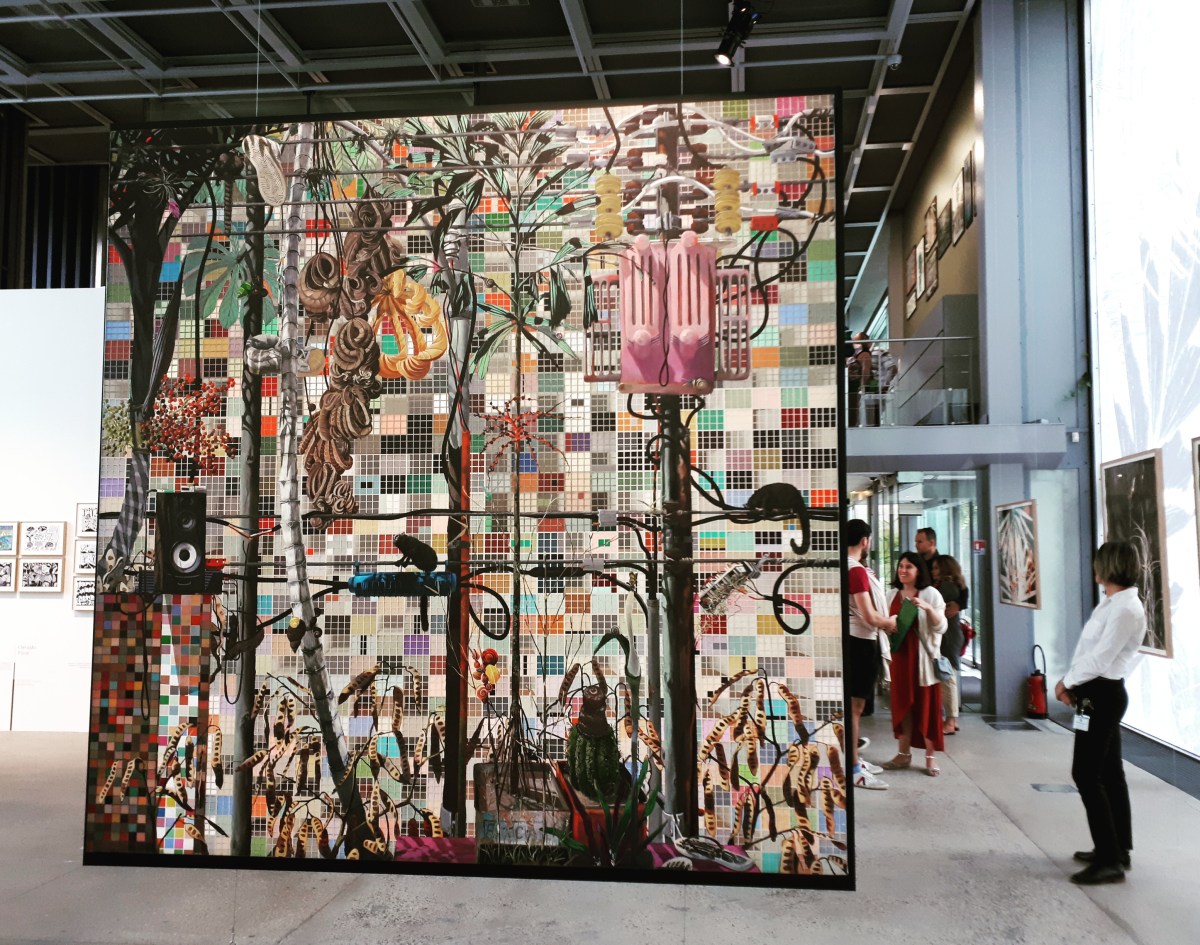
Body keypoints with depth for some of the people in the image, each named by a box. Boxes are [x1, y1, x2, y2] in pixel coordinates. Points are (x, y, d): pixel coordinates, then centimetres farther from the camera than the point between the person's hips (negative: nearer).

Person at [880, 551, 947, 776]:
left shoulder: (930, 593, -2)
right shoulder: (892, 595, 10)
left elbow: (941, 627, -7)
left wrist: (927, 608, -22)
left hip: (923, 657, -4)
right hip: (899, 656, 4)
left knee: (926, 705, -1)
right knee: (902, 703, 8)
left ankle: (931, 757, 7)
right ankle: (904, 754, 17)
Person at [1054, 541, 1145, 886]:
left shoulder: (1126, 609, -21)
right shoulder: (1112, 603, 11)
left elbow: (1099, 658, -22)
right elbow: (1089, 649, 13)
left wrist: (1068, 682, -9)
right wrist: (1072, 682, 3)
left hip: (1102, 695, -10)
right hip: (1100, 693, 10)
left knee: (1086, 774, -7)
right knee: (1108, 772, 16)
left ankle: (1109, 860, -1)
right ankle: (1118, 849, 26)